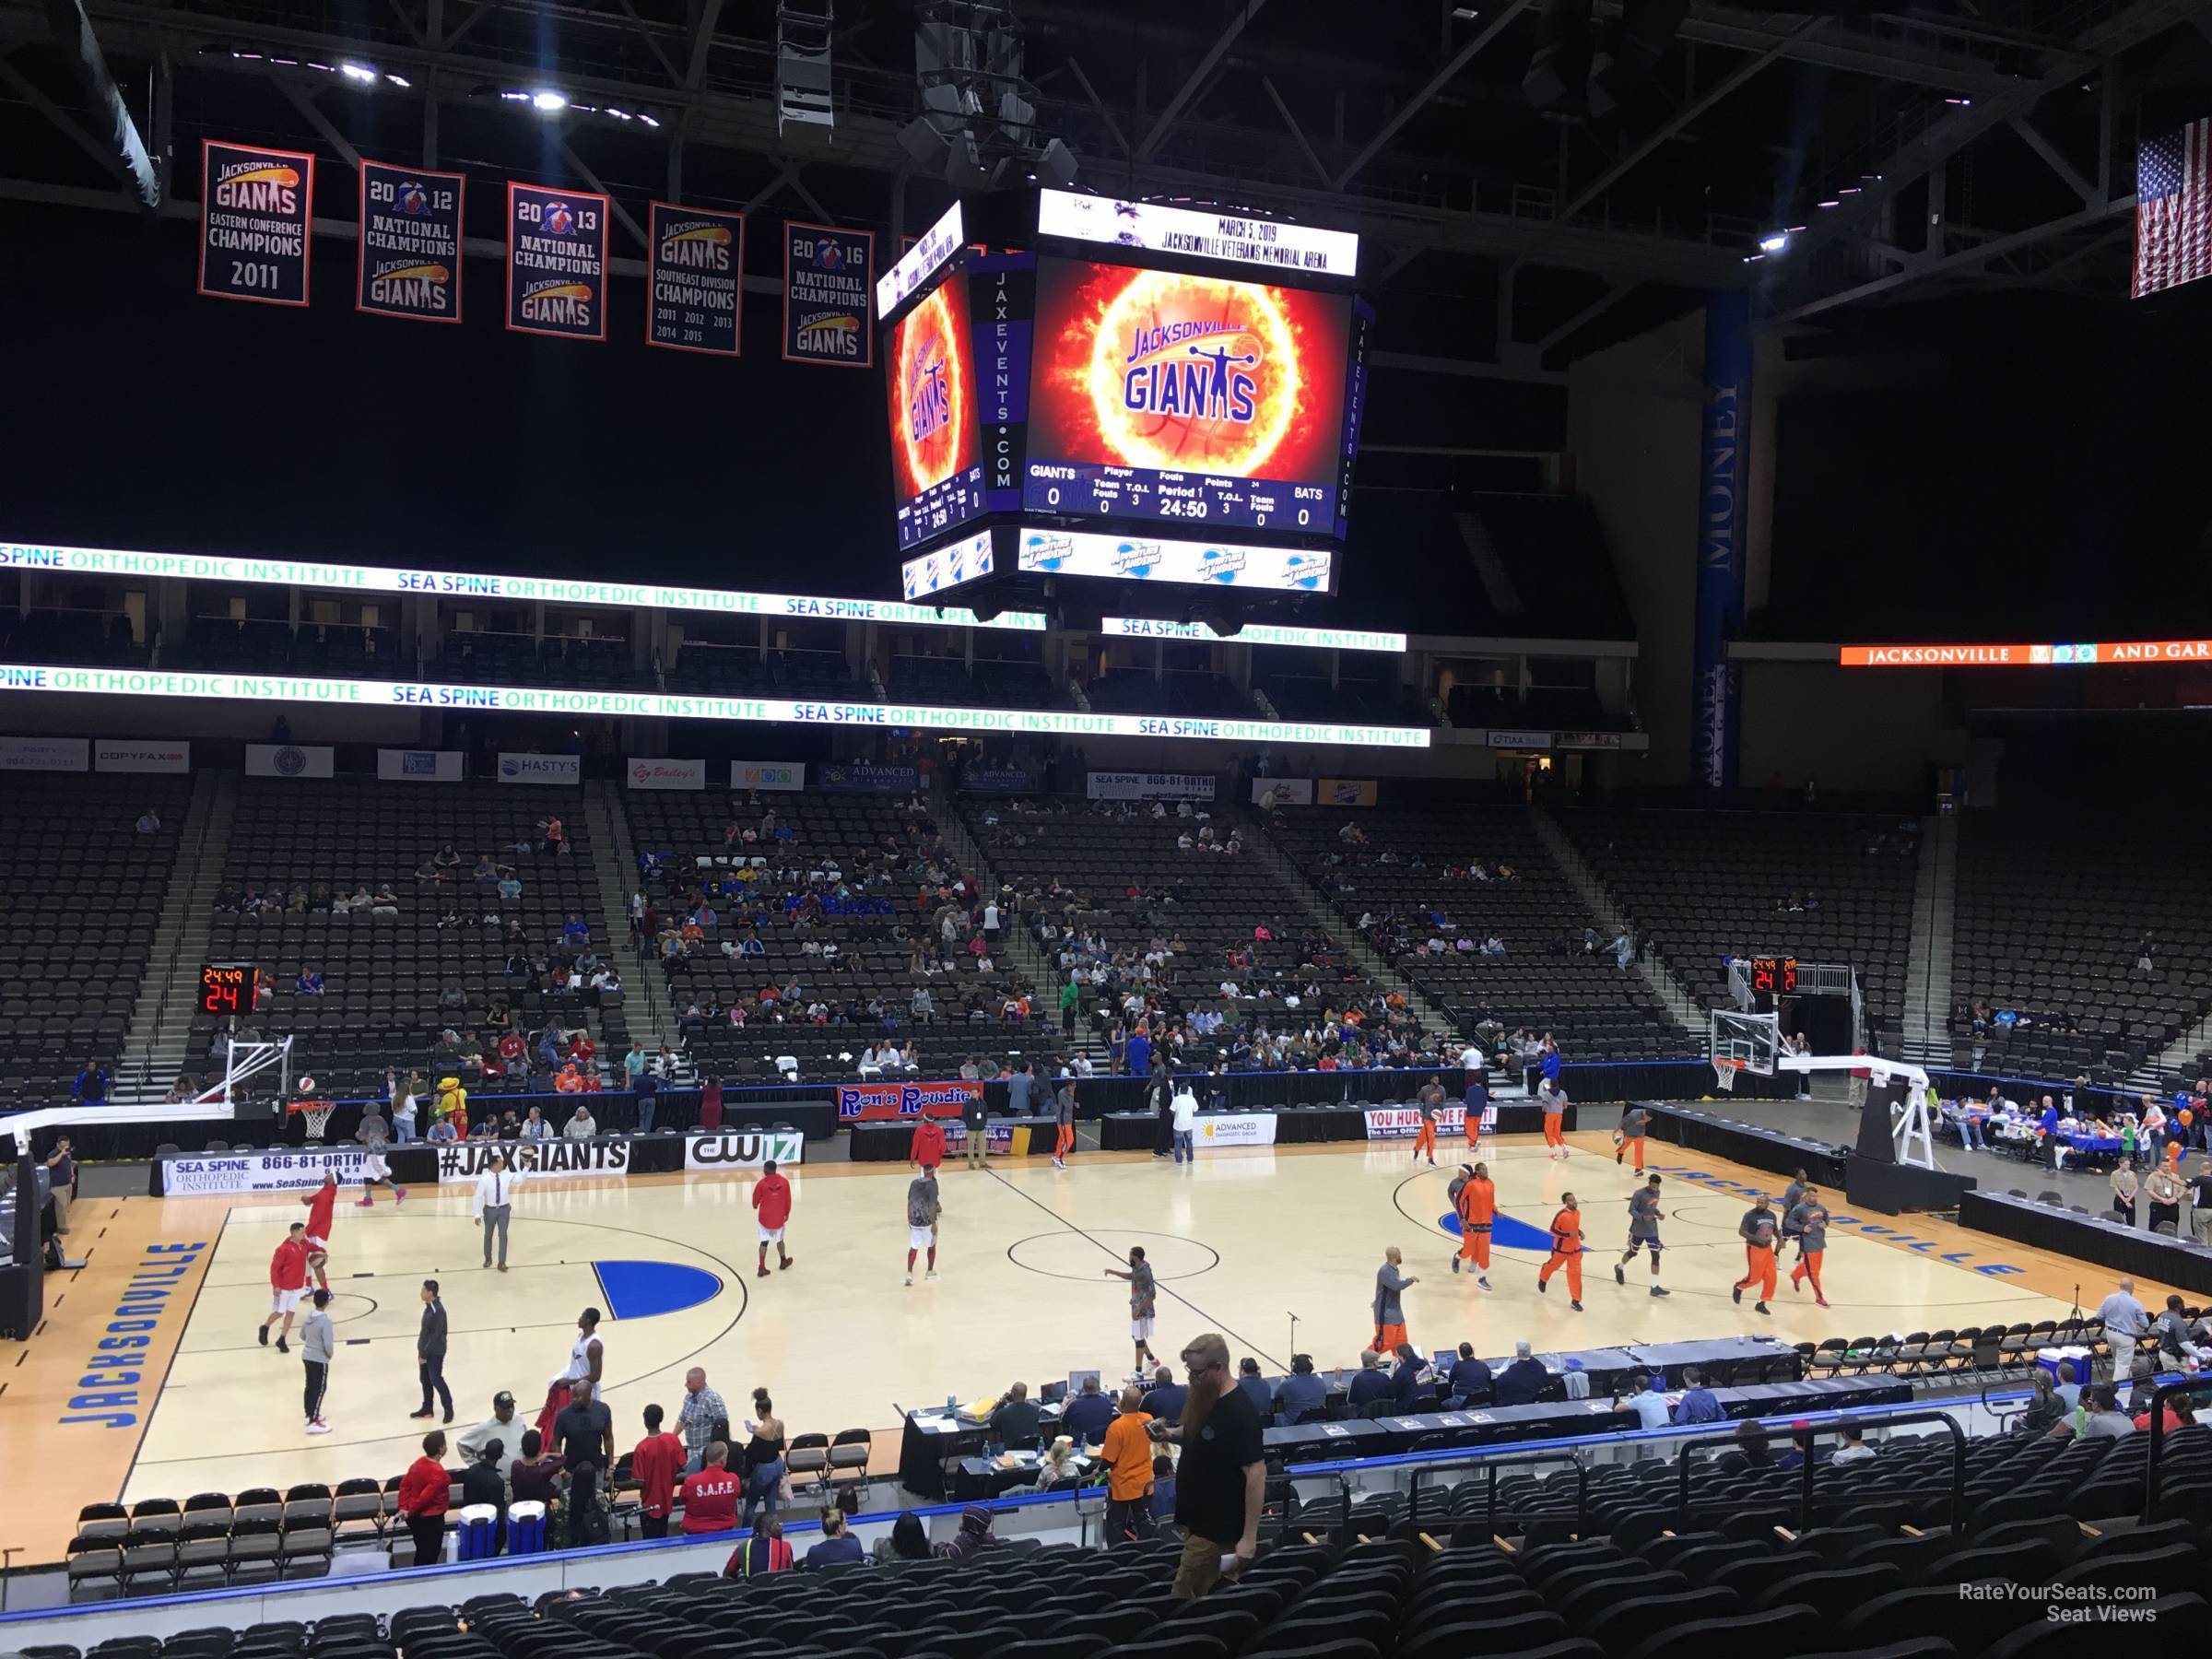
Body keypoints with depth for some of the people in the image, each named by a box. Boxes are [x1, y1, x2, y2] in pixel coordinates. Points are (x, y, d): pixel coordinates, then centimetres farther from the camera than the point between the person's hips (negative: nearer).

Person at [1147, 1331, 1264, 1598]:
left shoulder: (1239, 1413, -24)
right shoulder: (1204, 1399, 2)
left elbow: (1256, 1473, -25)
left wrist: (1249, 1537, -26)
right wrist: (1169, 1433, -1)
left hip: (1217, 1527, -8)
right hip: (1196, 1518, 8)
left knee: (1185, 1600, -4)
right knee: (1209, 1597, 19)